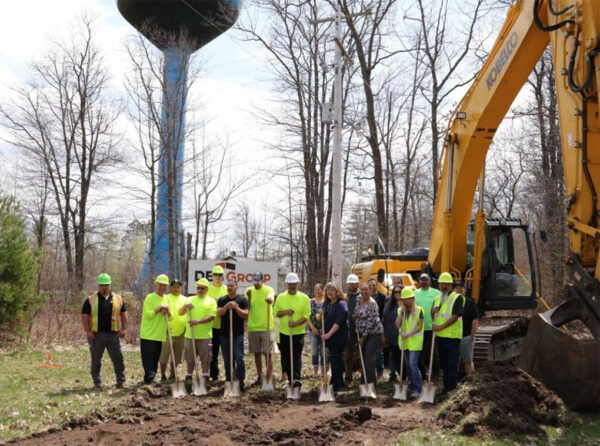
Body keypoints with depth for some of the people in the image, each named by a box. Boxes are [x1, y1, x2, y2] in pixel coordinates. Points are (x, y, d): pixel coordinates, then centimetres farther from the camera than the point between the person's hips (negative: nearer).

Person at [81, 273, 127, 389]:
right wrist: (87, 331, -9)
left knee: (118, 358, 1)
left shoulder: (118, 299, 9)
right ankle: (97, 382, 17)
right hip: (96, 335, -1)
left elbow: (124, 314, 12)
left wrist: (124, 329, 1)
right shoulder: (90, 300, 3)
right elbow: (84, 317, 1)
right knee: (96, 360, 7)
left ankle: (121, 381, 8)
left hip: (113, 334, 1)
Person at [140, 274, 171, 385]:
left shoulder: (166, 299, 14)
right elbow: (148, 314, -16)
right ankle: (149, 380, -9)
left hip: (160, 335, 7)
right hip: (148, 335, -7)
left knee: (155, 360, 11)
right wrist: (159, 308, -19)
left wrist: (167, 312, -6)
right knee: (148, 360, -8)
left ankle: (150, 380, 19)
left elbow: (171, 318, 14)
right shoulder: (150, 298, -7)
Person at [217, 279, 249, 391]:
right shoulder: (222, 300, 9)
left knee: (239, 359, -7)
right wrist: (227, 306, -19)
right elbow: (219, 313, -4)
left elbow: (245, 315, -5)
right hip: (224, 334, 3)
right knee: (227, 360, 9)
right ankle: (228, 380, 17)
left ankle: (241, 381, -1)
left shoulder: (242, 300, 1)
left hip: (238, 334, -3)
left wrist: (236, 307, -18)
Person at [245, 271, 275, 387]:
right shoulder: (249, 290, 5)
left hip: (266, 327, -4)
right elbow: (246, 309, 2)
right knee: (257, 353, 12)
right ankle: (260, 378, 24)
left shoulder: (268, 289, -6)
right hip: (253, 327, 4)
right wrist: (249, 297, -15)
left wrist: (269, 299, -54)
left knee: (268, 353, -4)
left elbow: (271, 299, -30)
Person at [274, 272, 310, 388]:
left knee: (297, 356, -11)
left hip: (298, 332, -3)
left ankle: (297, 378, -16)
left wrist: (296, 323, -20)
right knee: (285, 357, 8)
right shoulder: (280, 297, 5)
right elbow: (275, 312, 7)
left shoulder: (304, 298, -1)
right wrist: (285, 312, -13)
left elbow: (307, 315, -5)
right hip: (284, 332, 3)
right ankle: (290, 378, 21)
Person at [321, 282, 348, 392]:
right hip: (329, 337, 8)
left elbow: (338, 322, -20)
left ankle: (335, 385, -3)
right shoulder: (326, 304, 12)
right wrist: (320, 314, -2)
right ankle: (340, 382, 27)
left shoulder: (341, 304, -12)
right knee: (336, 359, 16)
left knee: (335, 360, -8)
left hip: (338, 337, -8)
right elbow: (321, 319, 21)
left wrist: (329, 334, -25)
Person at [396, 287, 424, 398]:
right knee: (408, 365, 10)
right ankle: (412, 387, 21)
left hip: (415, 340, -5)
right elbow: (397, 324, -1)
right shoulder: (401, 310, 9)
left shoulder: (418, 310, -5)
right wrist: (402, 312, -8)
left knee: (413, 364, -14)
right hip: (404, 340, 5)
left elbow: (420, 327, -8)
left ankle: (418, 389, -9)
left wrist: (409, 334, -17)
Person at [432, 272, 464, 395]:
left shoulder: (457, 298, -8)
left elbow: (455, 316, -17)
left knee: (452, 363, -5)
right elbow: (434, 315, 17)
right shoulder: (438, 298, 14)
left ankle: (449, 386, -3)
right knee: (443, 362, 14)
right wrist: (434, 311, -7)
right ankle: (447, 384, 25)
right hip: (439, 335, 7)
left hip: (452, 335, -7)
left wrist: (441, 327, -20)